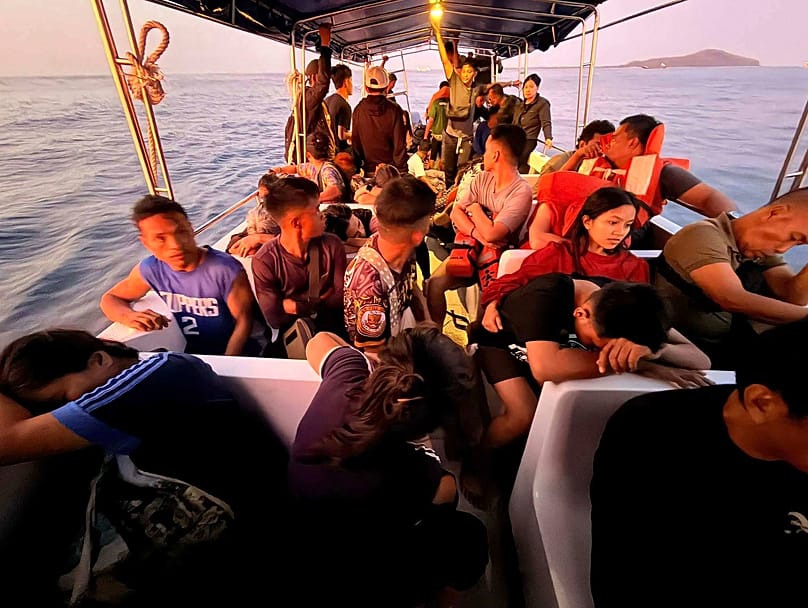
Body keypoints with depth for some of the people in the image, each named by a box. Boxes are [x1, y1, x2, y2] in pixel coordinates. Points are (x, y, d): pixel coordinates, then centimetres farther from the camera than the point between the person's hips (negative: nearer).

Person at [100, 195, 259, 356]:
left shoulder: (226, 269, -22)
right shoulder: (150, 269, -8)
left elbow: (243, 320, -14)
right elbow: (110, 299, 9)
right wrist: (129, 316, -13)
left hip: (236, 356, -3)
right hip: (191, 355, 4)